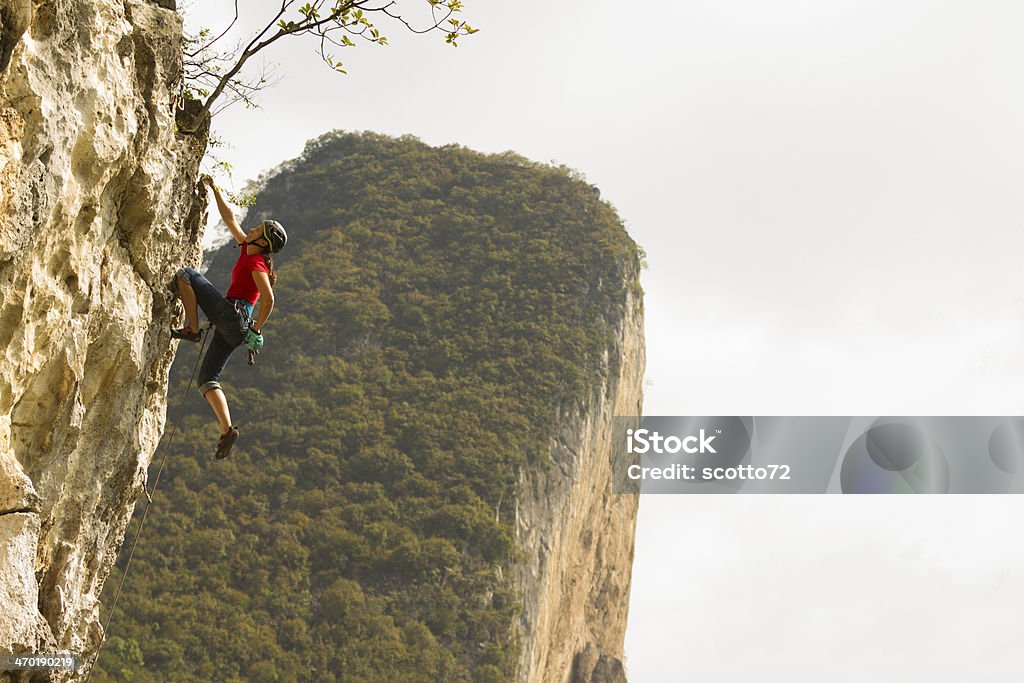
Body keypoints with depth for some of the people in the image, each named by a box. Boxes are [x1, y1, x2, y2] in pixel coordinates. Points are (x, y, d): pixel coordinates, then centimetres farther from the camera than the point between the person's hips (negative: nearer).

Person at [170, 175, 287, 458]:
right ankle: (227, 430, -8)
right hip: (233, 328, 9)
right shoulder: (247, 249, 18)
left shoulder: (256, 262, -8)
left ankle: (192, 329, -13)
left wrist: (257, 330, -13)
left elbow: (269, 299, -19)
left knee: (185, 274, -5)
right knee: (207, 378, 5)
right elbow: (230, 219, 26)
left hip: (230, 313, -9)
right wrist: (214, 189, 27)